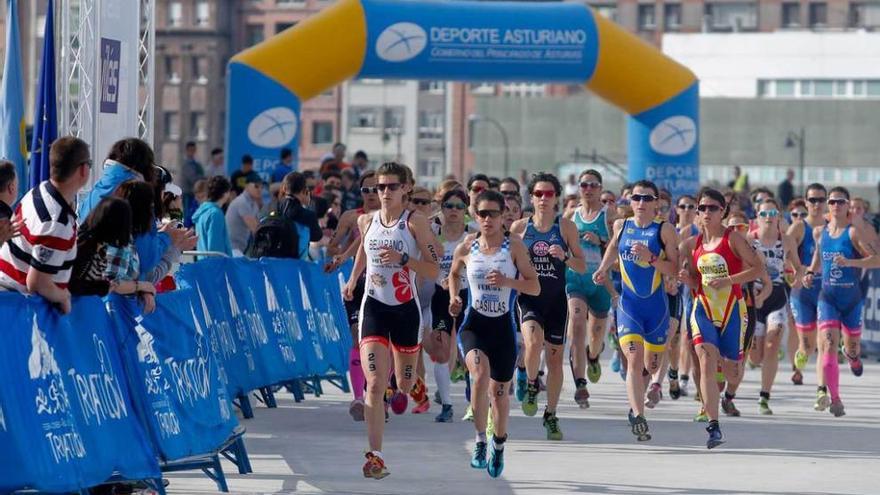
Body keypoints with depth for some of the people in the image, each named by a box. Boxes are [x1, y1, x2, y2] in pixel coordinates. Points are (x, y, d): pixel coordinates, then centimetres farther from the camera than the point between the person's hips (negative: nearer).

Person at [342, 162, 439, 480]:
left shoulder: (415, 222, -8)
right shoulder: (366, 221, 4)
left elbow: (433, 271, -11)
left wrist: (403, 258, -23)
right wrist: (353, 278, 26)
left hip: (406, 310, -1)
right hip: (374, 307, 1)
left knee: (404, 385, 13)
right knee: (375, 385, -14)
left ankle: (411, 383, 53)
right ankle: (375, 456, -16)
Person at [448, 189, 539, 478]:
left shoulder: (514, 246, -5)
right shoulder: (466, 248, 0)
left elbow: (535, 287, -6)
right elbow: (454, 274, 21)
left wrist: (507, 281, -22)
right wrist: (454, 297, 3)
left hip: (503, 327, 0)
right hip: (473, 324, 0)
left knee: (499, 391, 10)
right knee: (480, 375, -29)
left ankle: (499, 445, 38)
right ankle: (480, 440, -12)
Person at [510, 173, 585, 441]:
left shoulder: (566, 227, 2)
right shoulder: (519, 227, 3)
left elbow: (582, 267, 3)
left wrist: (564, 257, -16)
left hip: (556, 299, 1)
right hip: (528, 297, -1)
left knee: (555, 357, 6)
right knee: (533, 342, -28)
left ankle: (551, 416, 20)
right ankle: (532, 385, 1)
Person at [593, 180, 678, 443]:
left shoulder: (664, 230, -4)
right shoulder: (621, 225, 5)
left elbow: (673, 268, -8)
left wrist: (650, 258, -22)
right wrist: (603, 269, 16)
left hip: (657, 304, 0)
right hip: (629, 303, 0)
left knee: (651, 365, 13)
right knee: (634, 359, -17)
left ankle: (635, 406, 41)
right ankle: (639, 417, -24)